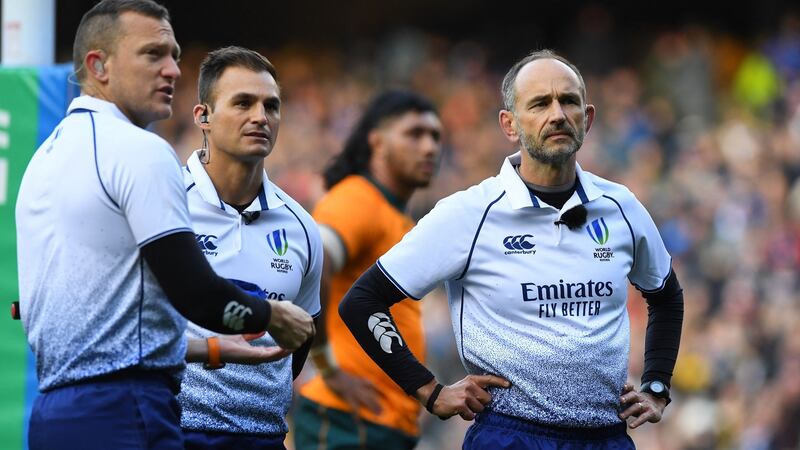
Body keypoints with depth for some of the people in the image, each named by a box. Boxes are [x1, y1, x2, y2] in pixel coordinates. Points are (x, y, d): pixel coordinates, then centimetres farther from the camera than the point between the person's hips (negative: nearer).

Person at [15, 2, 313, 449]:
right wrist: (276, 316, 4)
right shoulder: (140, 151, -10)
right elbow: (196, 294, -15)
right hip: (124, 413, -9)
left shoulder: (46, 156, 18)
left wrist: (212, 350, 27)